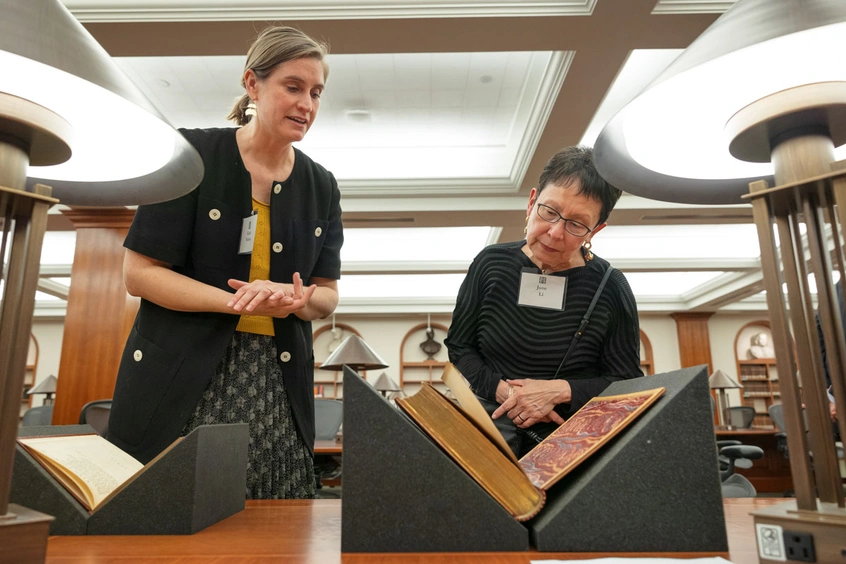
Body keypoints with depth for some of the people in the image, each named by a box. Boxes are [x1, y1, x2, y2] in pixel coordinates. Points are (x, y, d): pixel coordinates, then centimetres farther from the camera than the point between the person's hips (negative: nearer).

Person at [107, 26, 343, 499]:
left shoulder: (321, 186, 9)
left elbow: (327, 295, 12)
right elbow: (139, 273, -5)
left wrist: (297, 300, -11)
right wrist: (238, 300, -17)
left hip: (278, 385, 3)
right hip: (181, 382, -2)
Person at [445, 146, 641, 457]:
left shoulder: (611, 288, -3)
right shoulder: (491, 264, 1)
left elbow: (627, 382, 2)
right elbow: (459, 347, 6)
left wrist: (561, 391, -14)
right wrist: (503, 390, -11)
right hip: (495, 420, 1)